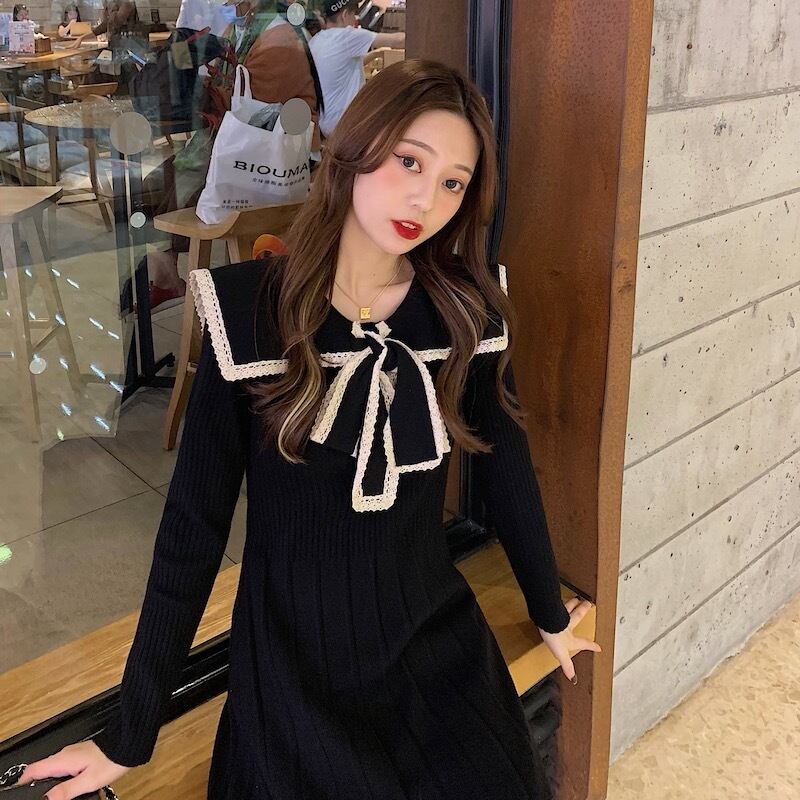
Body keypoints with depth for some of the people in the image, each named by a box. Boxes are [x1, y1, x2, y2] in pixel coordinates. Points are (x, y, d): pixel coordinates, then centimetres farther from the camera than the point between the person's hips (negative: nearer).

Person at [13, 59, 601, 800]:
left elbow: (505, 467, 2)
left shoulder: (468, 309, -10)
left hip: (441, 655, 3)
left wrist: (551, 615, 15)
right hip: (293, 676, -2)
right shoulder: (252, 314, -16)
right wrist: (130, 732, -6)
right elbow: (193, 522, -12)